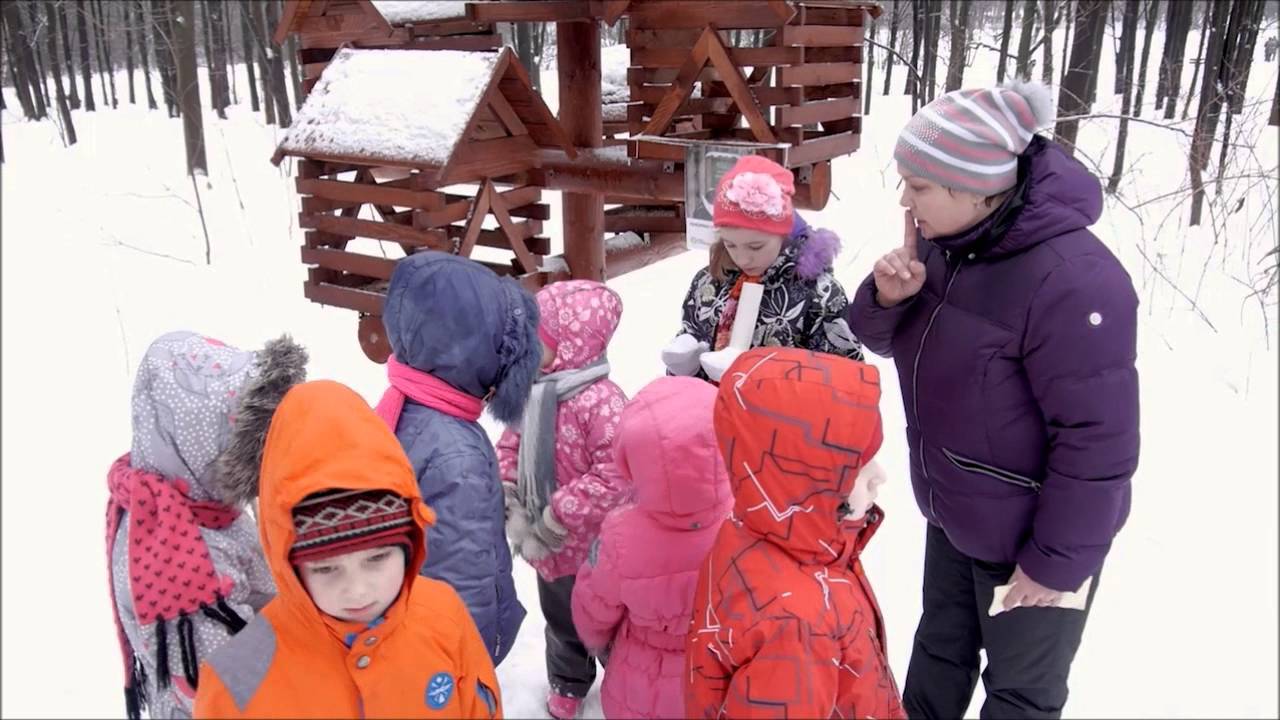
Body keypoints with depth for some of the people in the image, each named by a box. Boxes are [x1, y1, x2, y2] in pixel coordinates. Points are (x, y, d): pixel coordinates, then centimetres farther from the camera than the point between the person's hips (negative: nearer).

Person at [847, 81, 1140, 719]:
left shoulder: (1071, 281, -32)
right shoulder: (944, 240, -7)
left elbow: (1098, 440, -27)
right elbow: (883, 342, 4)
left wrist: (1058, 559, -17)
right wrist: (887, 297, -19)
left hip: (1029, 534, -7)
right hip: (953, 513, 7)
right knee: (940, 650, 28)